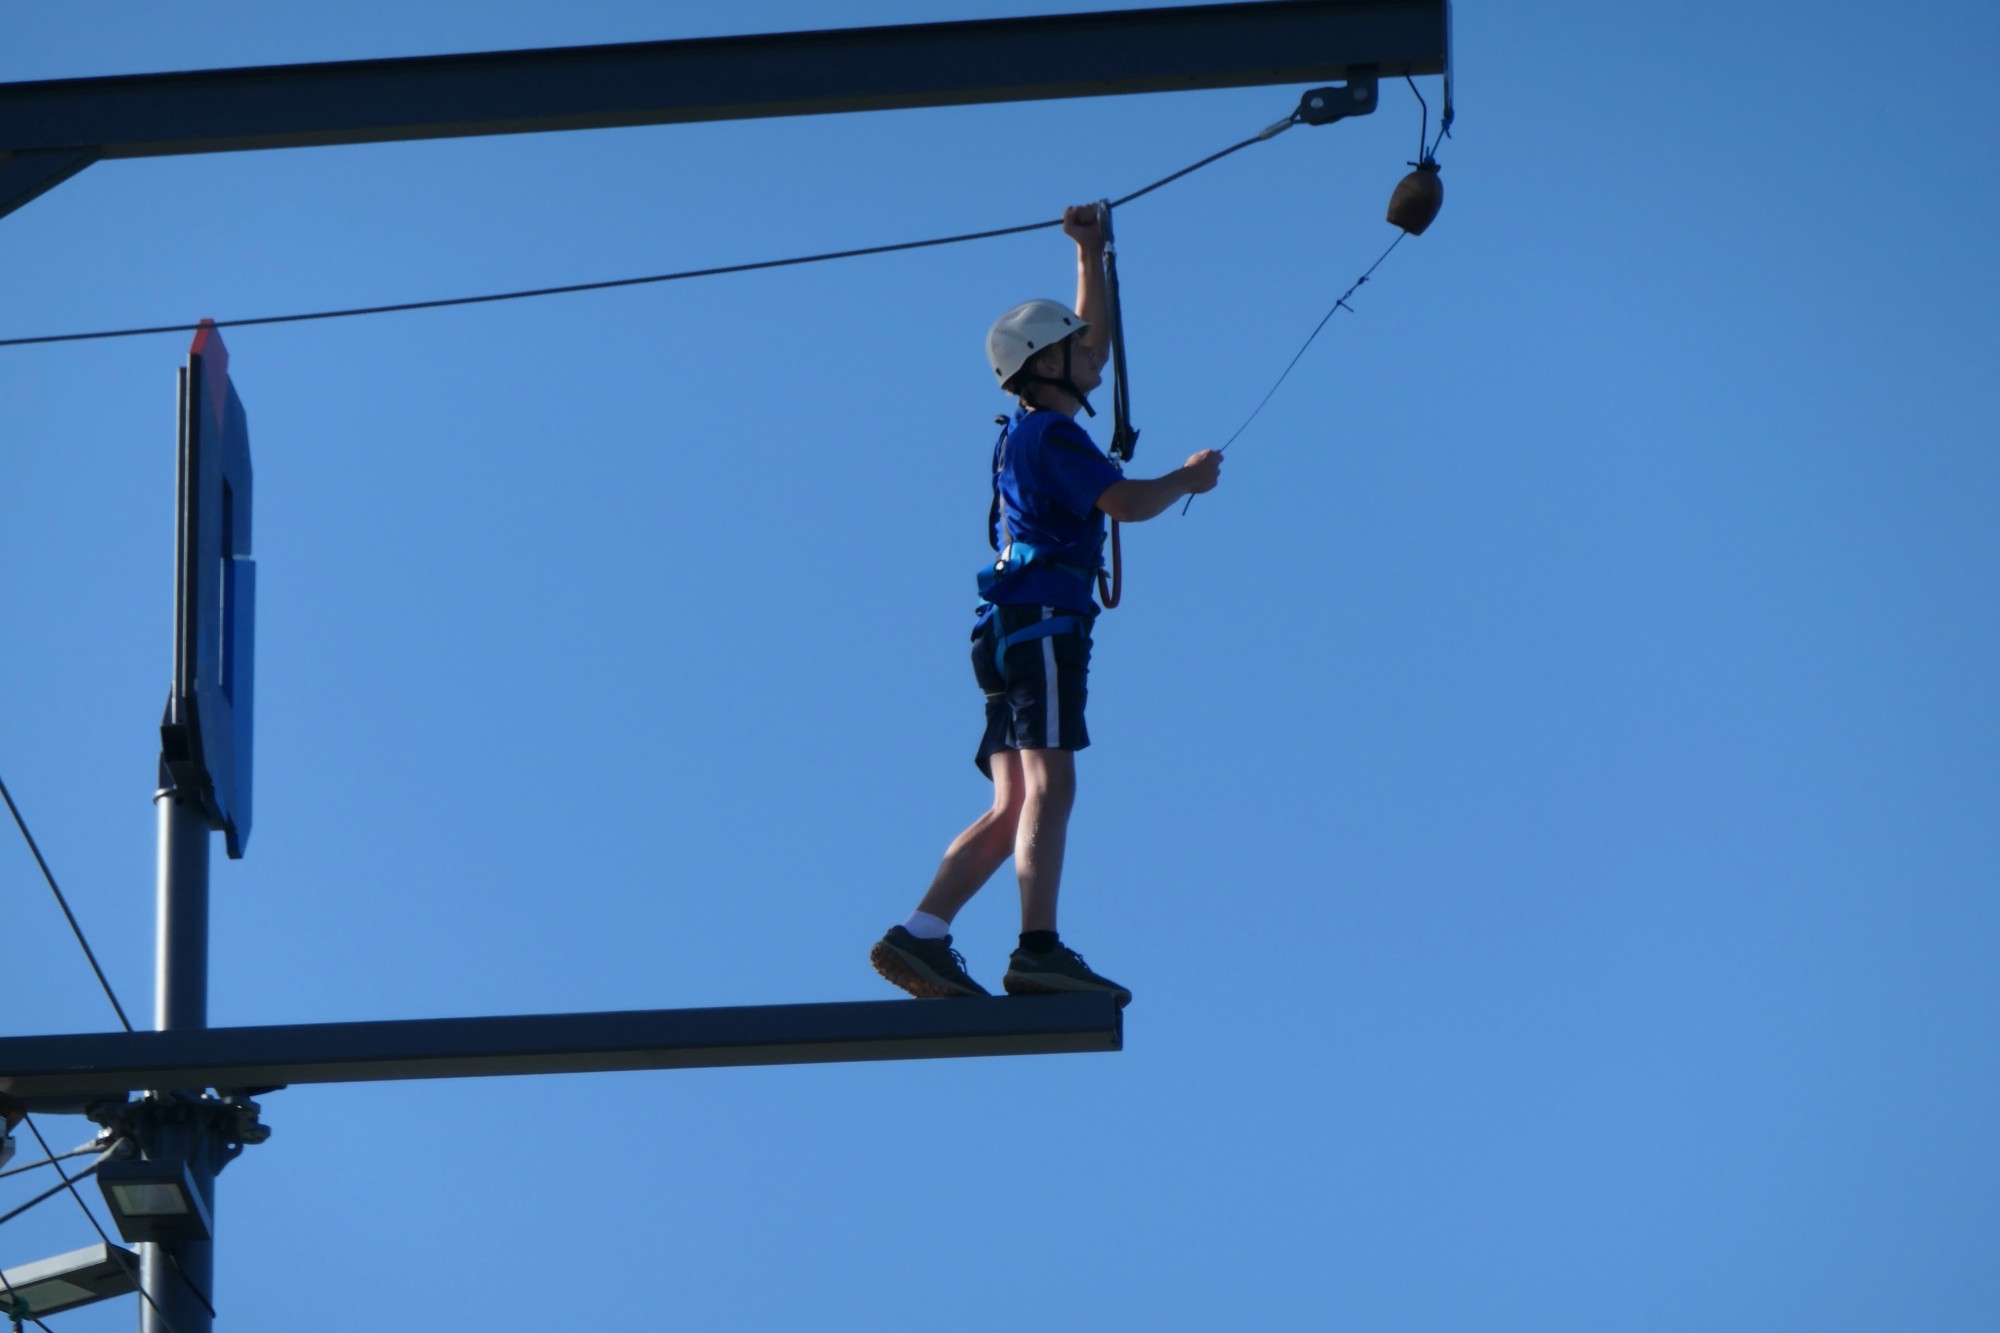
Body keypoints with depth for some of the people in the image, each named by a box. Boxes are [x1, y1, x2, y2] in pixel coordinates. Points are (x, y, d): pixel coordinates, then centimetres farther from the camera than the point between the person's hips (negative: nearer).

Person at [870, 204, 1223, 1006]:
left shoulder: (1036, 428, 24)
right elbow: (1126, 503, -14)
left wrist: (1091, 255, 37)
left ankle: (917, 938, -6)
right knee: (1048, 789, -20)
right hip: (1040, 622, -10)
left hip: (1016, 635, 10)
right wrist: (1189, 479, 4)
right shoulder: (1049, 433, -4)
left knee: (1013, 810, 3)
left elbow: (1096, 344, 38)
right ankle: (1037, 951, -32)